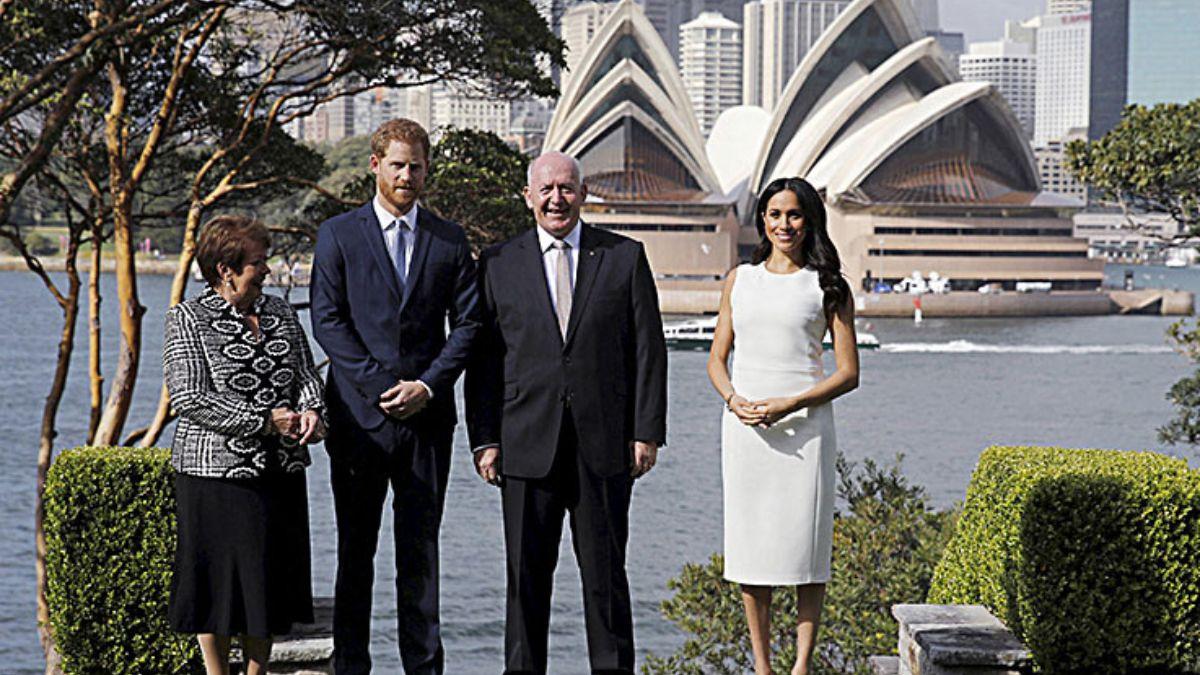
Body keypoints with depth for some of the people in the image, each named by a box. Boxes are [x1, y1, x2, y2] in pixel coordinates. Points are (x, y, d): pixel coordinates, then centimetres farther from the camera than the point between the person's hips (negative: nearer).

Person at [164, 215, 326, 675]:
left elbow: (306, 373, 12)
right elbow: (189, 399, -14)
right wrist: (264, 420, -18)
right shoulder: (189, 318, -6)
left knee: (271, 576, 9)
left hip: (280, 471, 5)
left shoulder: (280, 312, 12)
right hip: (216, 472, -5)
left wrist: (310, 409, -12)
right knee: (220, 578, 1)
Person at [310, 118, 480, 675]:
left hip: (427, 414, 1)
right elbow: (327, 321, -2)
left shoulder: (449, 240, 11)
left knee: (420, 550, 3)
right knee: (356, 550, 3)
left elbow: (467, 324, 7)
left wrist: (429, 384, -7)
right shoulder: (339, 235, 4)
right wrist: (381, 385, -10)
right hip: (359, 414, -1)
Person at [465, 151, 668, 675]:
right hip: (528, 444, 0)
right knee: (526, 573, 4)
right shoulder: (498, 264, 8)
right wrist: (485, 438, 0)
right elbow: (483, 357, 6)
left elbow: (648, 350, 5)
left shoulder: (624, 258, 7)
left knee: (605, 573, 5)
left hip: (605, 444, 0)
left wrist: (647, 432, -1)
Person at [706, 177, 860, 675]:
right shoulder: (740, 280, 13)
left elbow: (848, 373, 0)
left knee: (805, 543, -3)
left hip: (804, 425, -3)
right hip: (744, 427, 3)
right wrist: (733, 399, -6)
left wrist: (789, 404, -13)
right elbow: (717, 359, 15)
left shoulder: (827, 286, 3)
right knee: (749, 544, 3)